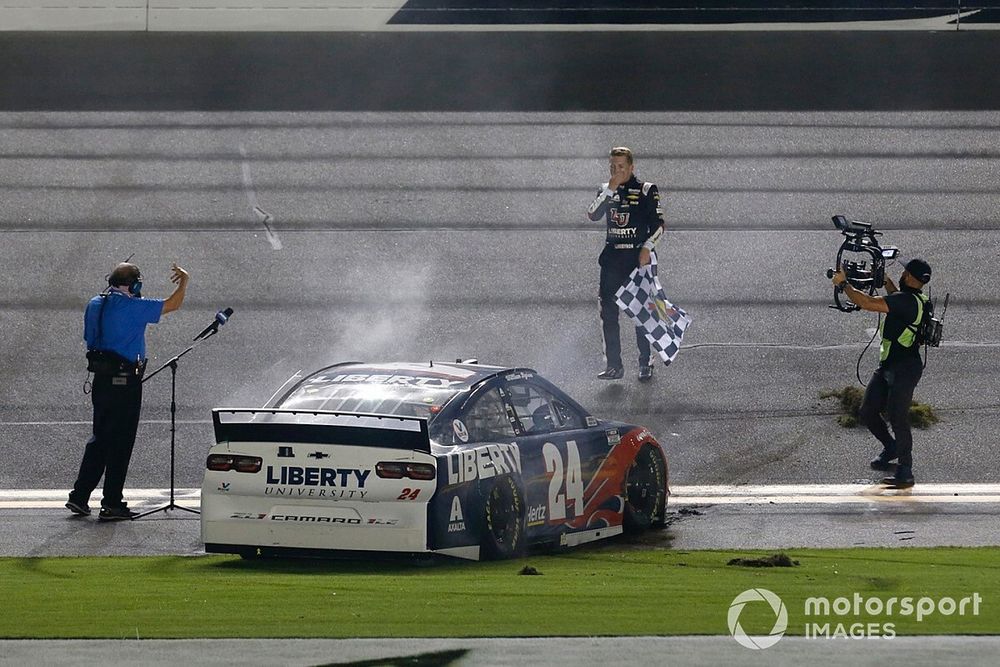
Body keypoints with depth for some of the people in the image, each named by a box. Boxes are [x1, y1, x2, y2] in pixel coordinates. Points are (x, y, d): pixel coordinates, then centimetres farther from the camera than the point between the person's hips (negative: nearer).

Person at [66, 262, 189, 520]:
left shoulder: (95, 304, 7)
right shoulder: (133, 307, -15)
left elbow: (89, 338, 16)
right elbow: (172, 305, -9)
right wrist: (184, 281, 8)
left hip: (101, 380, 7)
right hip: (125, 382, -7)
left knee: (100, 438, 17)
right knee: (120, 442, 1)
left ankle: (79, 496, 15)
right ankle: (112, 504, 4)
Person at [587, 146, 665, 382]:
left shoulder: (646, 191, 1)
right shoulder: (606, 191, 13)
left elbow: (658, 224, -1)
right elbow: (593, 215, -3)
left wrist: (647, 247, -15)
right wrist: (610, 190, -10)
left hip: (638, 257, -4)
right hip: (612, 258, 4)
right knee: (608, 312, -1)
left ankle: (645, 364, 3)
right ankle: (613, 365, 3)